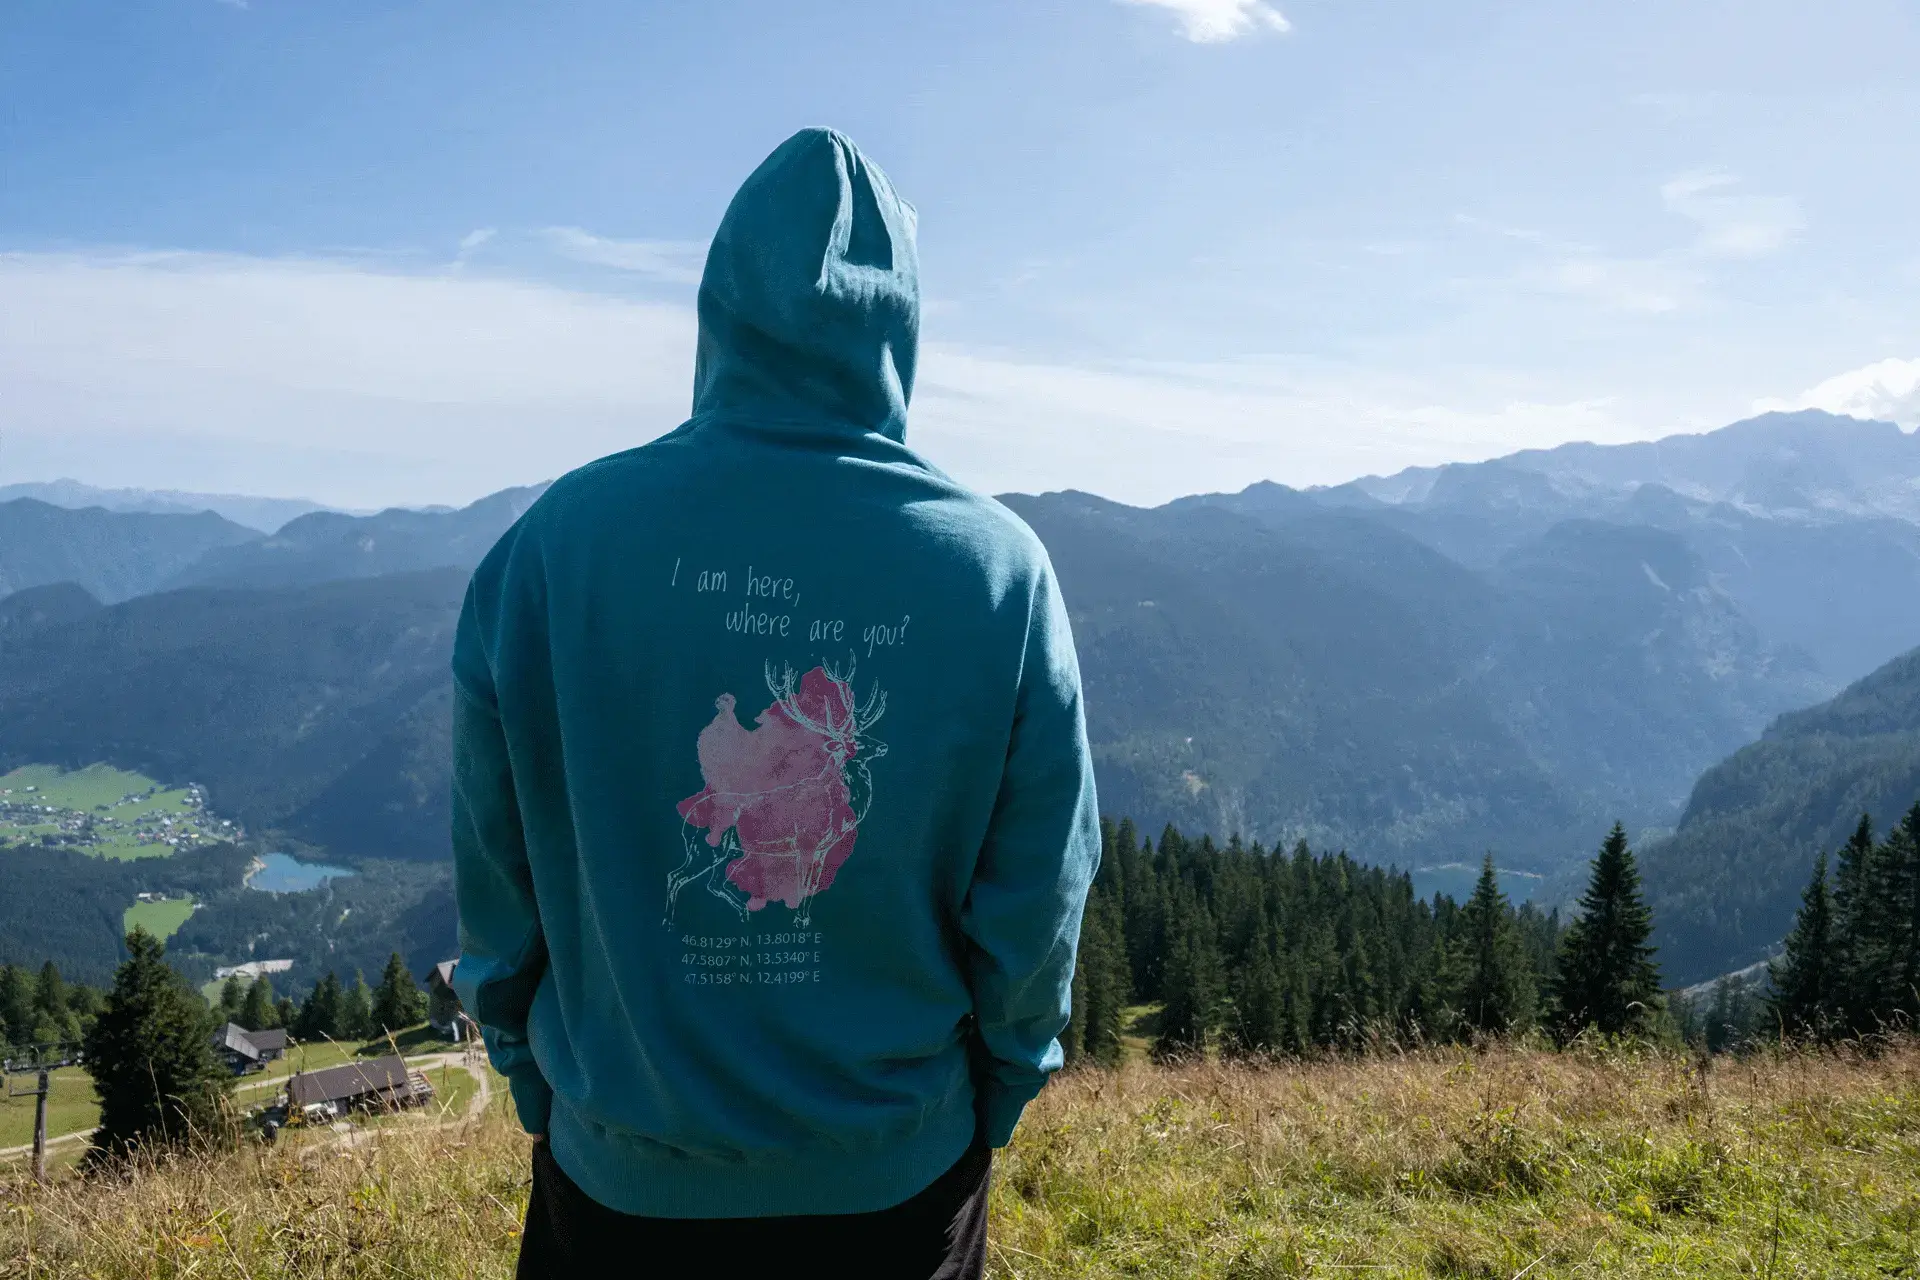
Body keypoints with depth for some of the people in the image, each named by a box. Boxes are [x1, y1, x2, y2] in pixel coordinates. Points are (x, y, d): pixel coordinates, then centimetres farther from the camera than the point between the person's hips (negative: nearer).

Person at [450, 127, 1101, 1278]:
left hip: (622, 1176, 1)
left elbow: (496, 872, -7)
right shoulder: (999, 565, -15)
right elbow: (1038, 898, -8)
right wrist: (996, 1097, 8)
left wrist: (535, 1074, 10)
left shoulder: (555, 543, -15)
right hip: (903, 1176, 0)